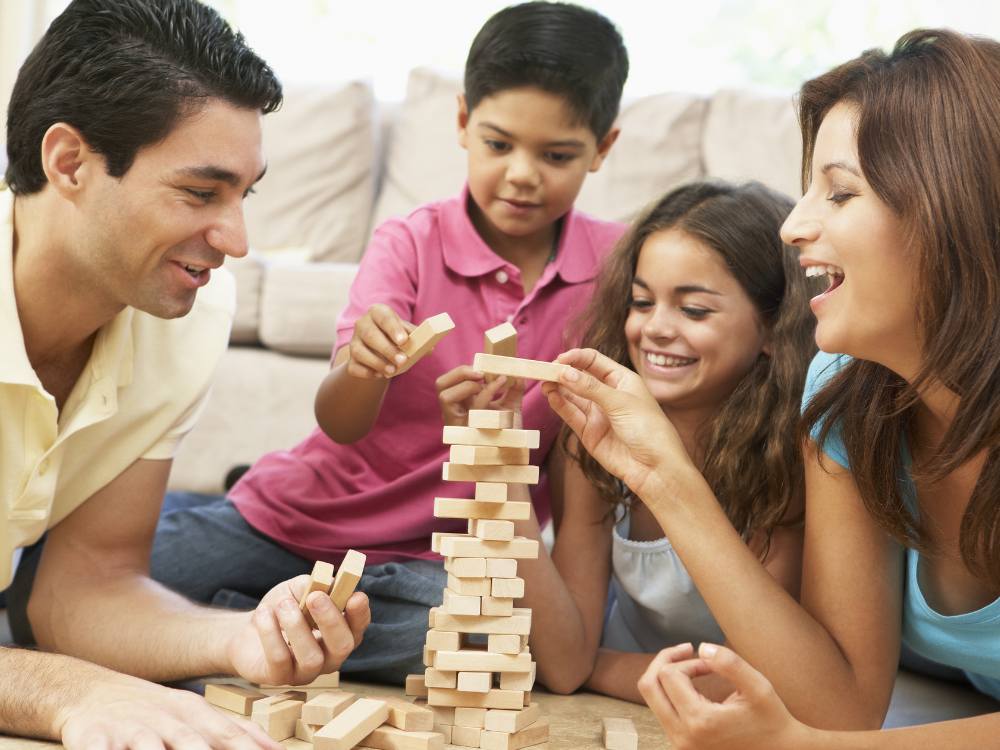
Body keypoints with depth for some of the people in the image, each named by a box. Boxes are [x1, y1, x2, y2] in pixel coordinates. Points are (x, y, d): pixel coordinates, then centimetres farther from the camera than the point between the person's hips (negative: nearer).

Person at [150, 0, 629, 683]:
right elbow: (338, 423, -18)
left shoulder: (617, 261, -4)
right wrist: (363, 368, -41)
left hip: (435, 555, 2)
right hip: (308, 515, -1)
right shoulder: (411, 243, -8)